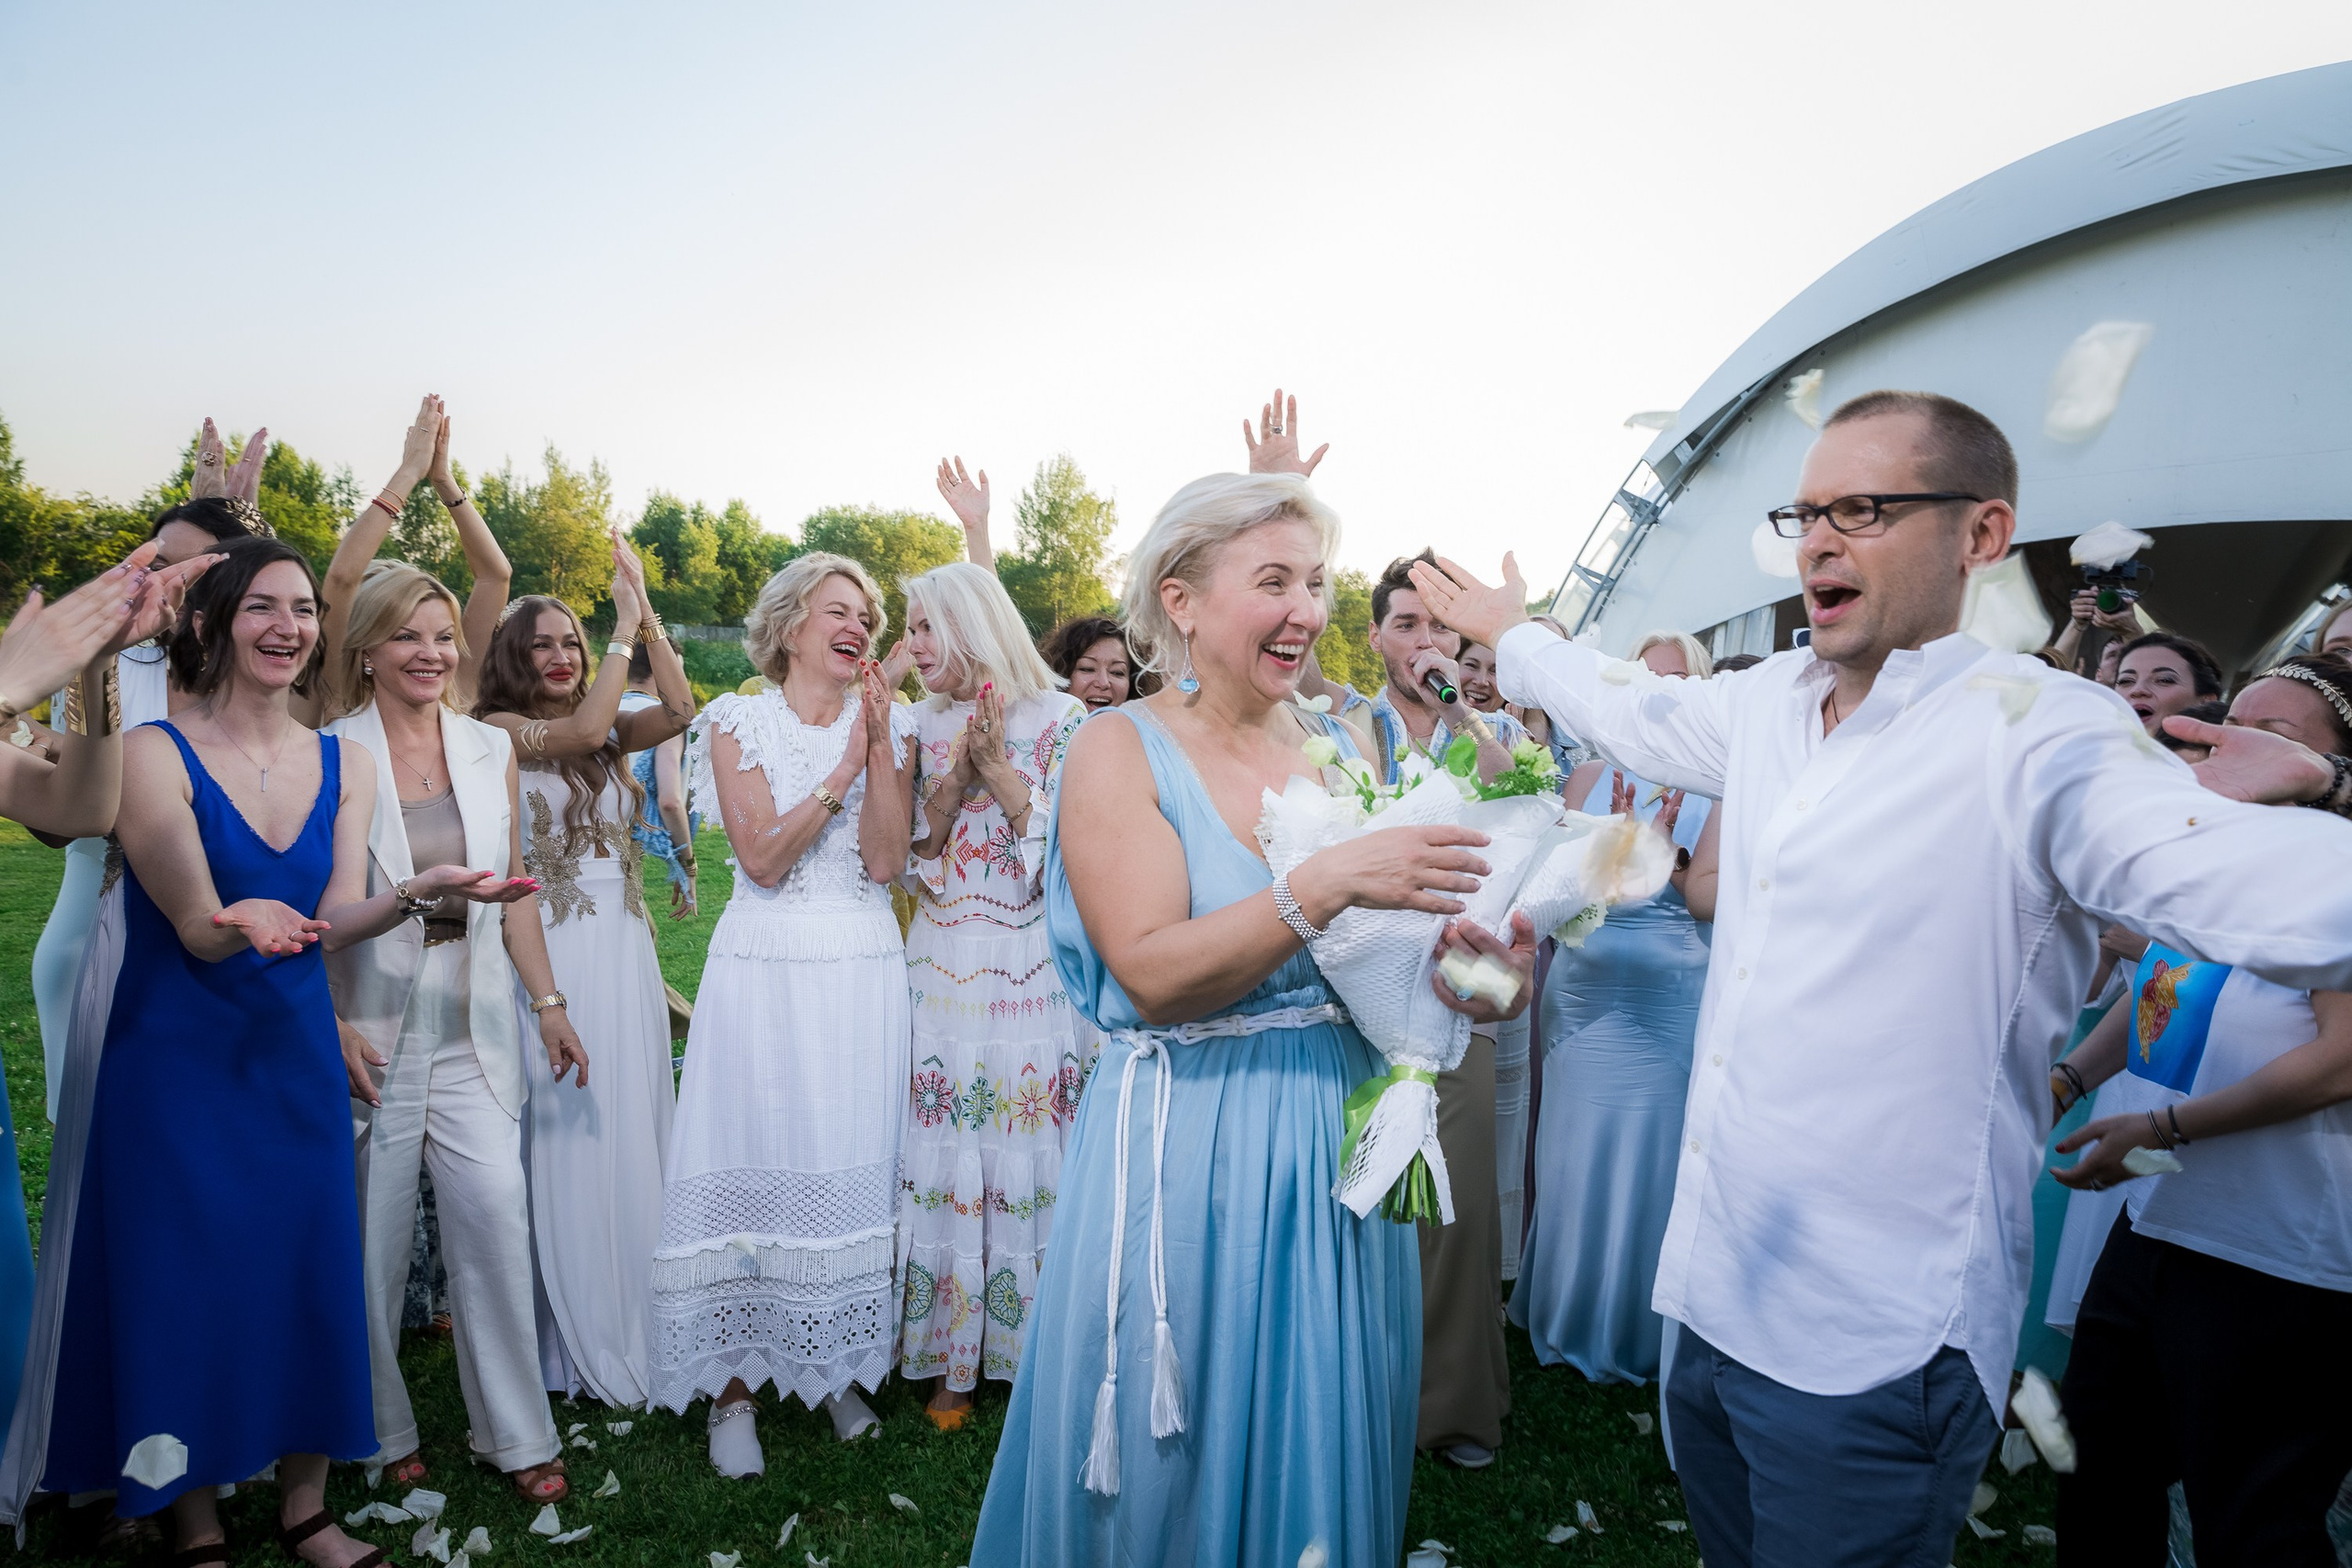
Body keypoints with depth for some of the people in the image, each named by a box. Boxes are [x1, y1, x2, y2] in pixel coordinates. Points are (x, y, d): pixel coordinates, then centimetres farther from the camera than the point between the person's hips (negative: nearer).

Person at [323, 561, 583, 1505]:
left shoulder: (490, 751, 8)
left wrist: (549, 1003, 9)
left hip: (474, 1027, 3)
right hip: (371, 1029, -2)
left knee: (495, 1221, -1)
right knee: (372, 1239, 7)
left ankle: (515, 1434, 13)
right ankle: (382, 1430, 29)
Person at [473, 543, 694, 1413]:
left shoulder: (610, 735, 12)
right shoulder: (498, 730, -2)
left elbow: (678, 711, -6)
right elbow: (580, 730, -20)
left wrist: (645, 616, -12)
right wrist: (624, 626, -16)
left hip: (622, 946, 5)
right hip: (547, 947, -5)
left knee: (631, 1130, 9)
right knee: (561, 1136, 2)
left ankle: (630, 1328, 24)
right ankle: (574, 1337, 16)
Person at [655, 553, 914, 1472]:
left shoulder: (887, 723, 7)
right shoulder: (739, 721, 0)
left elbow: (885, 862, -5)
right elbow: (762, 857, -11)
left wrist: (880, 748, -11)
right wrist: (843, 768, -14)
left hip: (862, 973, 2)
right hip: (765, 970, -2)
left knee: (853, 1167, 6)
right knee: (753, 1160, 0)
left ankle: (839, 1369, 24)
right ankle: (733, 1387, 15)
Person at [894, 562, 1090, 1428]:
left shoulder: (1061, 718, -4)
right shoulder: (921, 725, 9)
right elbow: (907, 851, 6)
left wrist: (999, 770, -14)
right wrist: (957, 776, -9)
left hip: (1033, 974, -3)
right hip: (943, 970, 3)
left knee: (1031, 1154, 3)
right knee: (946, 1161, 6)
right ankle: (953, 1358, 21)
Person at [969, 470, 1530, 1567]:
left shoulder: (1338, 746, 4)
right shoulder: (1120, 749, -9)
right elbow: (1152, 975, -20)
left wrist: (1461, 969, -13)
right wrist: (1325, 884, -29)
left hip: (1338, 1135, 5)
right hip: (1187, 1143, -4)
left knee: (1324, 1438, 19)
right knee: (1173, 1466, 12)